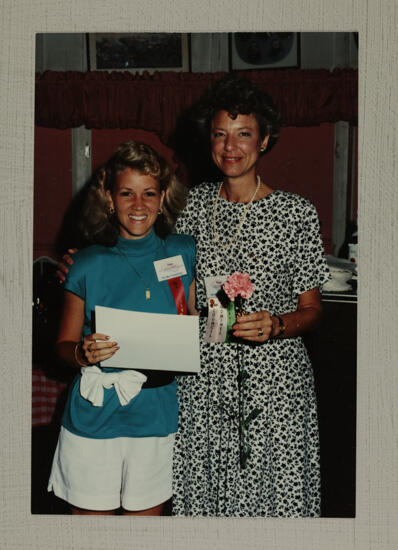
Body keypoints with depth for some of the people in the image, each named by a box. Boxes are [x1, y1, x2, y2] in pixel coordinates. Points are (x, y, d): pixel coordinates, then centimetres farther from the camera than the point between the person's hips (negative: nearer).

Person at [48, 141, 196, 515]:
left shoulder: (183, 254, 0)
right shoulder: (88, 265, -5)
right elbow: (64, 344, 2)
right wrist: (84, 354, -18)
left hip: (157, 417, 2)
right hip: (94, 418, -1)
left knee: (147, 512, 13)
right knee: (92, 512, 9)